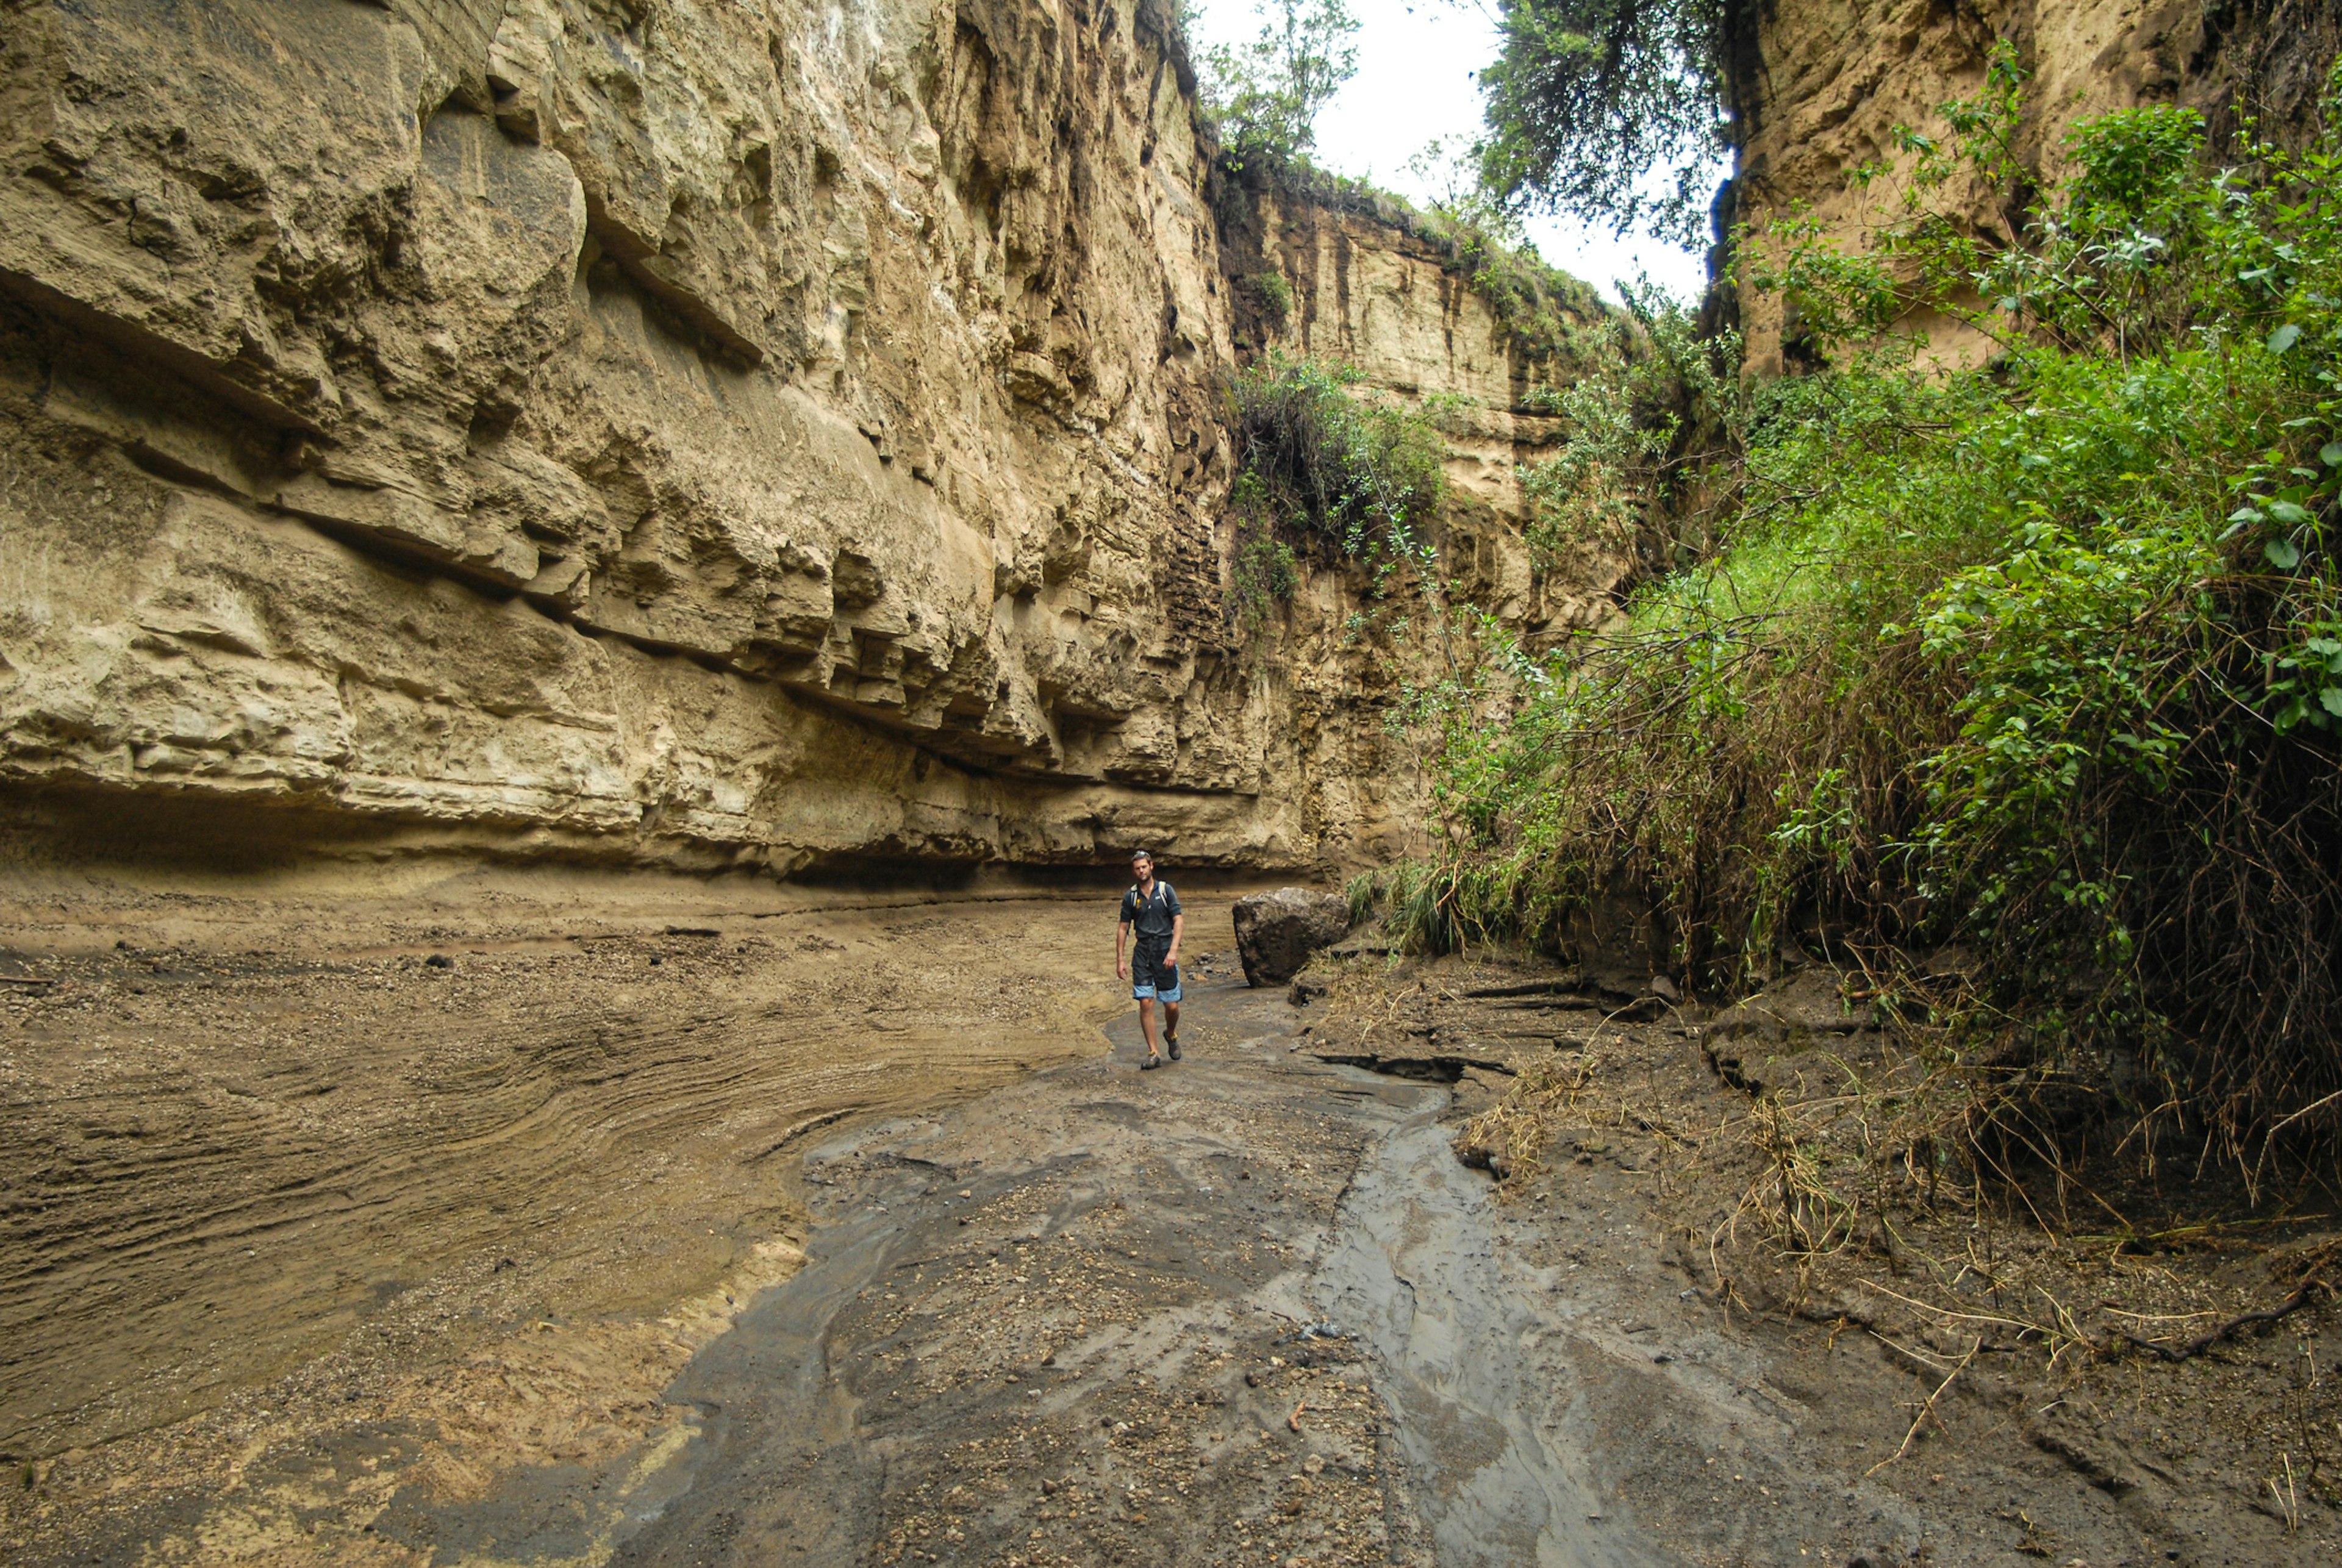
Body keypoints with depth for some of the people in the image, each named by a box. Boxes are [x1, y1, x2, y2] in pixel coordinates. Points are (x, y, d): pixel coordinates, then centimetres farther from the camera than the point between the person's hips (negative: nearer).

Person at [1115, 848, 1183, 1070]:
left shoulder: (1165, 890, 2)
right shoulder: (1130, 896, 7)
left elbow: (1179, 921, -2)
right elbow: (1123, 928, 11)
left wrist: (1173, 950, -14)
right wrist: (1119, 960, 5)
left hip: (1165, 949, -1)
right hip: (1142, 951, 1)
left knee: (1172, 1005, 0)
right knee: (1146, 1003, -7)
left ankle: (1171, 1034, 32)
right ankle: (1153, 1054, 1)